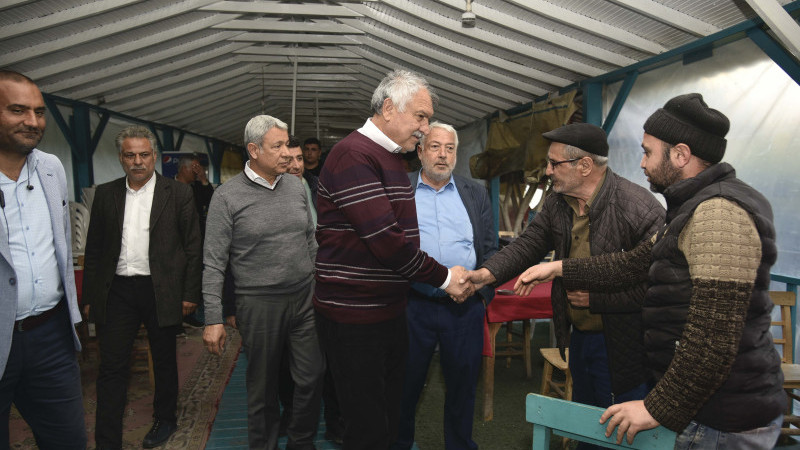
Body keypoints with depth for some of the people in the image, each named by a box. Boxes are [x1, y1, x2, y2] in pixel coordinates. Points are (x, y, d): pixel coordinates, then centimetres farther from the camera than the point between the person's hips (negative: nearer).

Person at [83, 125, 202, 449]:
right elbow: (94, 249, 9)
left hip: (161, 291, -2)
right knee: (112, 368, 4)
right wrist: (89, 297, 6)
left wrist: (190, 294, -6)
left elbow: (193, 247, -2)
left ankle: (165, 421, 34)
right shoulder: (105, 194, 7)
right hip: (117, 291, 2)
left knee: (164, 361, 14)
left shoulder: (178, 194, -2)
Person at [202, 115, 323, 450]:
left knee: (312, 378, 7)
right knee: (263, 388, 10)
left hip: (305, 298, 4)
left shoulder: (296, 186, 6)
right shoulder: (227, 196, -6)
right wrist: (213, 319, -9)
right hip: (259, 305, -3)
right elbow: (214, 263, -6)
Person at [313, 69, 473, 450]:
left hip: (389, 312, 9)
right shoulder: (353, 154, -17)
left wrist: (449, 277, 7)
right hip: (353, 317, -9)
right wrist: (443, 278, -12)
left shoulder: (391, 159, 15)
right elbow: (385, 240, -23)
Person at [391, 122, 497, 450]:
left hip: (466, 308, 2)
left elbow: (489, 249, 10)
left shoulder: (476, 194, 9)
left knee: (463, 384, 14)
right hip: (414, 305, -1)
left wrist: (485, 291, 0)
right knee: (405, 383, 12)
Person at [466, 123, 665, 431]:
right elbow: (528, 245, 4)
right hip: (578, 337, 7)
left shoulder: (641, 208, -22)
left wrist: (595, 297, -22)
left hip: (622, 347, -7)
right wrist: (486, 273, -12)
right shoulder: (557, 203, 2)